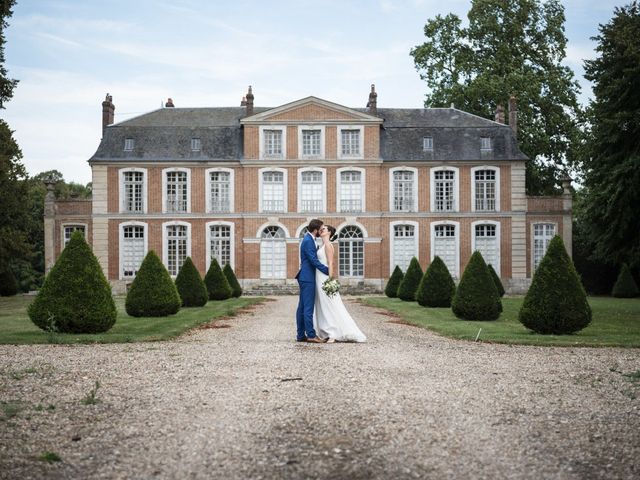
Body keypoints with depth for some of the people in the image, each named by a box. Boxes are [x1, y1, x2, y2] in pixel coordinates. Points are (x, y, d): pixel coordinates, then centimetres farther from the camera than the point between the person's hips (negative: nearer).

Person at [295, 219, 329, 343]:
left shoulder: (308, 239, 16)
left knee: (302, 307, 10)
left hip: (305, 277, 10)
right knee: (308, 307, -9)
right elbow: (314, 260, -20)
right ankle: (311, 335, -8)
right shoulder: (308, 241, -15)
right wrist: (327, 271, -14)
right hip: (308, 278, -10)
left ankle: (301, 335, 13)